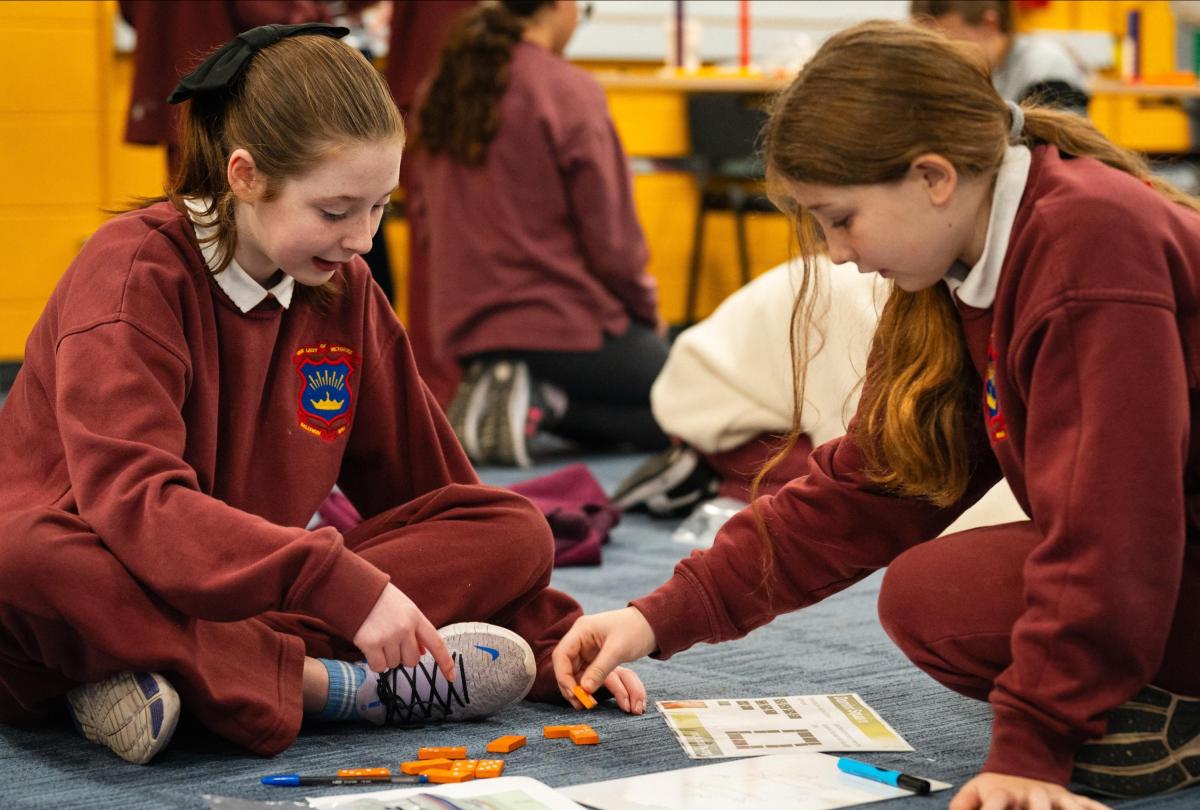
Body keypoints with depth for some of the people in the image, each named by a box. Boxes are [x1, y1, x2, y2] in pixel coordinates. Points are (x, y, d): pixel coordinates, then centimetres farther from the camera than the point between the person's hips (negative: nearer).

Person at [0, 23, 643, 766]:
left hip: (248, 603, 7)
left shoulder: (345, 290, 6)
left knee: (515, 532, -11)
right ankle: (325, 683, -31)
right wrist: (344, 585, -38)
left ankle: (187, 675, -25)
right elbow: (131, 502, -29)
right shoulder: (137, 272, -13)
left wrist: (558, 645, 2)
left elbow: (427, 485, 13)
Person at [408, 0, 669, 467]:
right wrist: (645, 309, 5)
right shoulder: (570, 92, -15)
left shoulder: (444, 89, 5)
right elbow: (610, 237, -13)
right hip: (565, 323, -7)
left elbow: (424, 223, 12)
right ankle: (544, 402, -8)